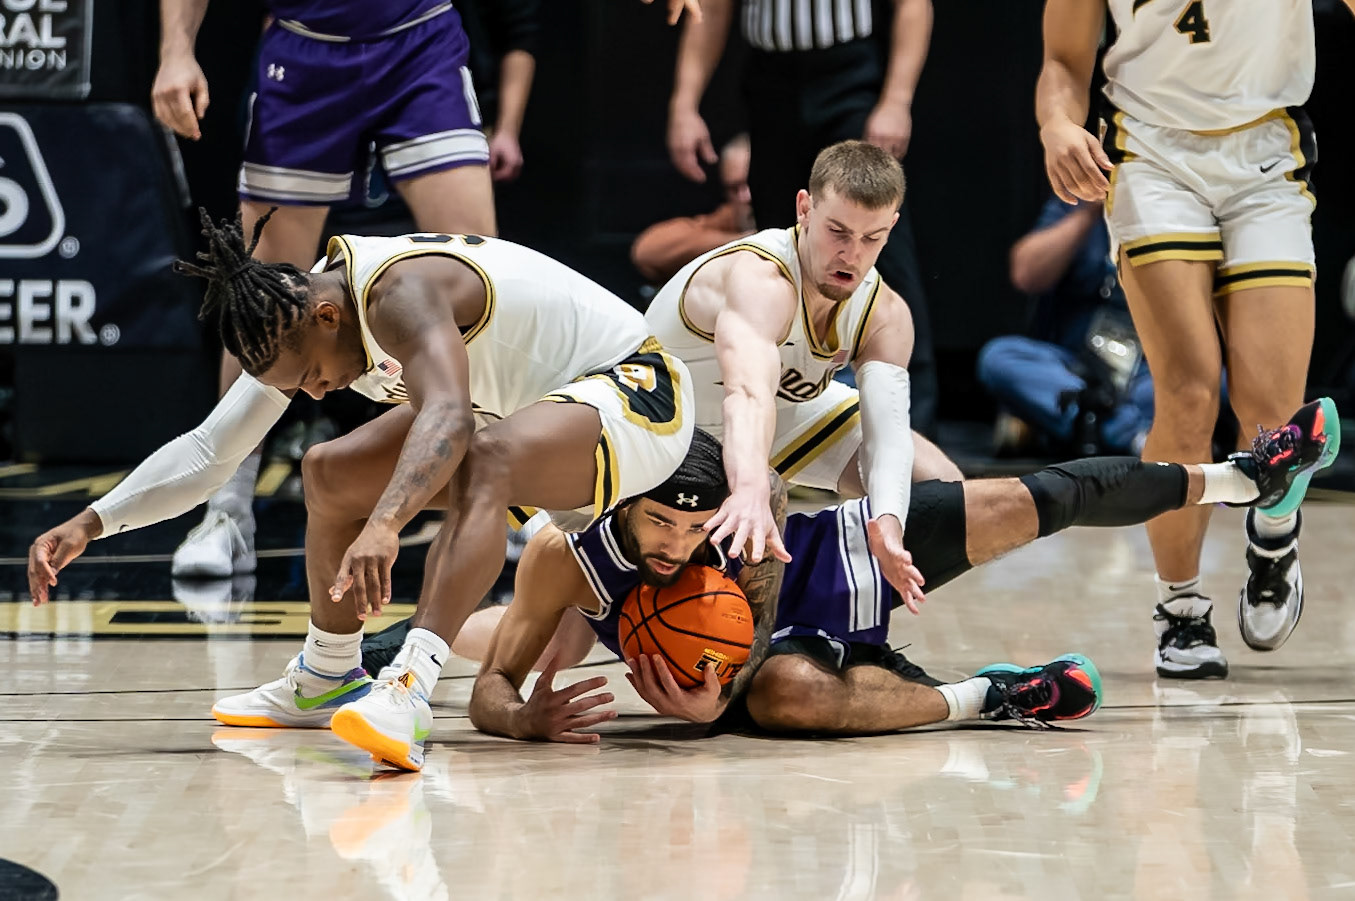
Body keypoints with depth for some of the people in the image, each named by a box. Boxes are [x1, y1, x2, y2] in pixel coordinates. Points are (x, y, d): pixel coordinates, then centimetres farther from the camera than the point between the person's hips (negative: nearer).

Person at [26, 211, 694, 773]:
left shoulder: (397, 289, -31)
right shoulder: (294, 316, -3)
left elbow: (448, 417, -48)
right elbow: (211, 451, 2)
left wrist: (383, 525, -62)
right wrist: (89, 525, -7)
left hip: (634, 391, -10)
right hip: (525, 413, 10)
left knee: (481, 464, -39)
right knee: (330, 472, 6)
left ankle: (407, 693, -51)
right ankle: (325, 682, 25)